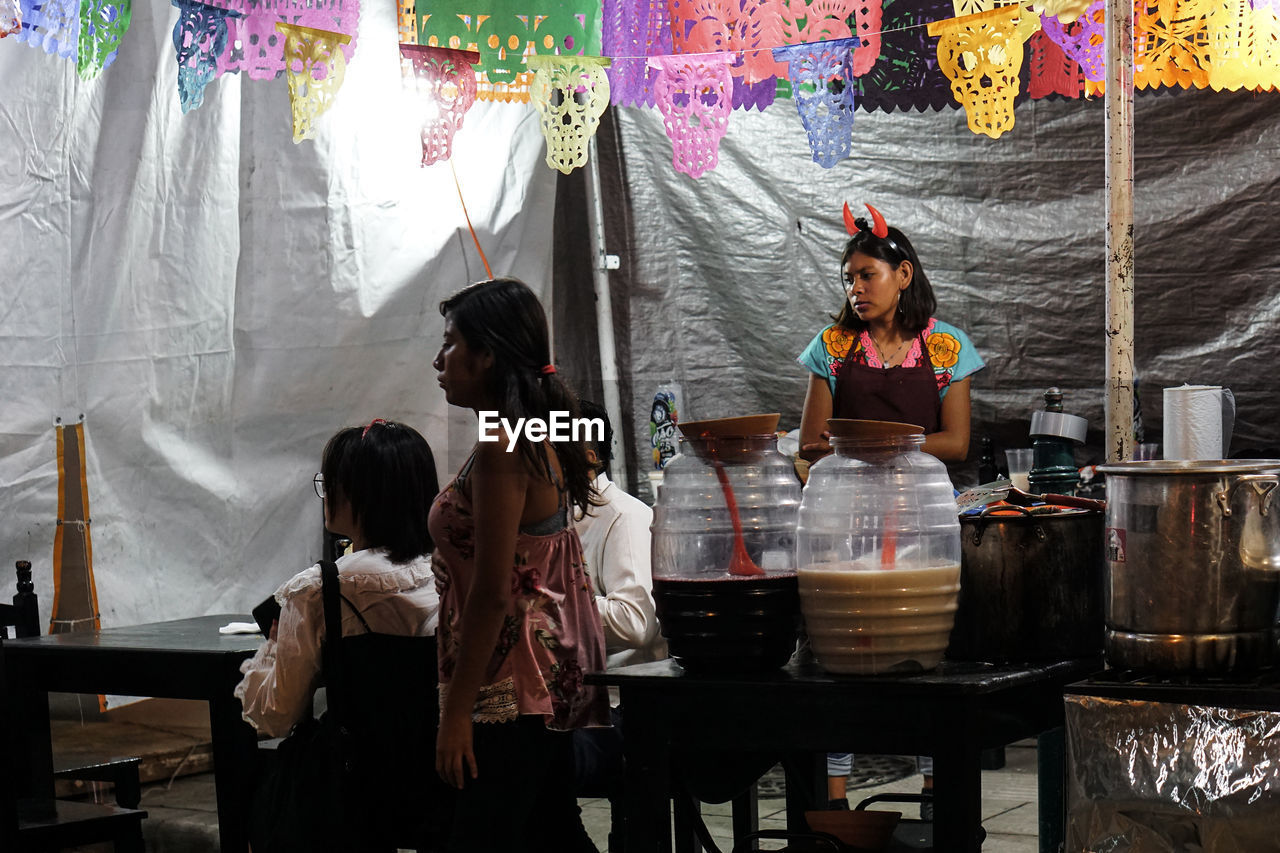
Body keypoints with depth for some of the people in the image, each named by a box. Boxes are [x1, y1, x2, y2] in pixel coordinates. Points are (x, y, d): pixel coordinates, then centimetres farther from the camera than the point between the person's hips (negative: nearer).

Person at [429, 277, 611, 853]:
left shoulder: (501, 448, -18)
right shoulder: (536, 436, 13)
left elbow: (492, 593, -21)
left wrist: (457, 710, -19)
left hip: (512, 683, -11)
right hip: (550, 672, 11)